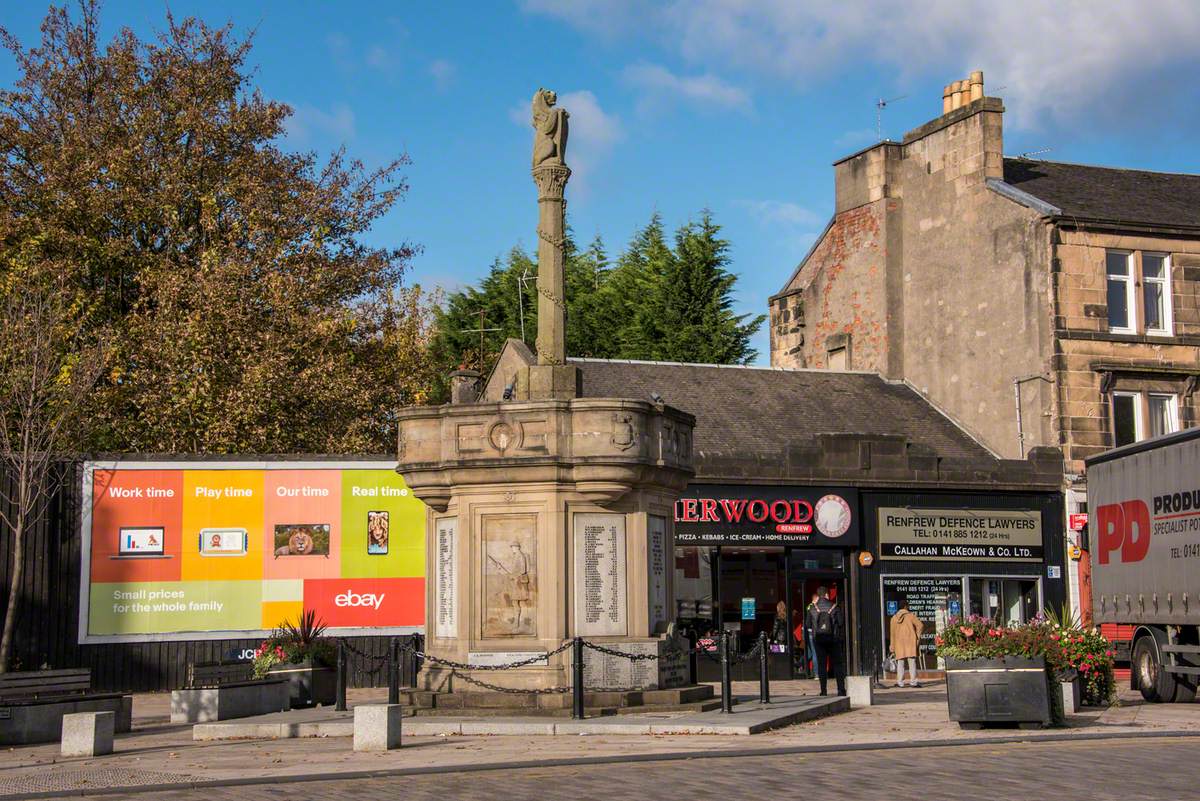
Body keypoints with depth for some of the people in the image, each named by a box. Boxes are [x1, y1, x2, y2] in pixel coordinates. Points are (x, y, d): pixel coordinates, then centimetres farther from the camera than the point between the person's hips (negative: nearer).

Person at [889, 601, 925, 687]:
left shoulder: (894, 618, 9)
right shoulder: (910, 615, 0)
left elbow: (892, 634, 9)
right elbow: (920, 625, -13)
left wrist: (893, 649, 12)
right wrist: (917, 636, 1)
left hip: (899, 643, 3)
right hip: (910, 642, -3)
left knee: (900, 663, 7)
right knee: (912, 662, -2)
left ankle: (900, 682, 3)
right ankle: (914, 681, -6)